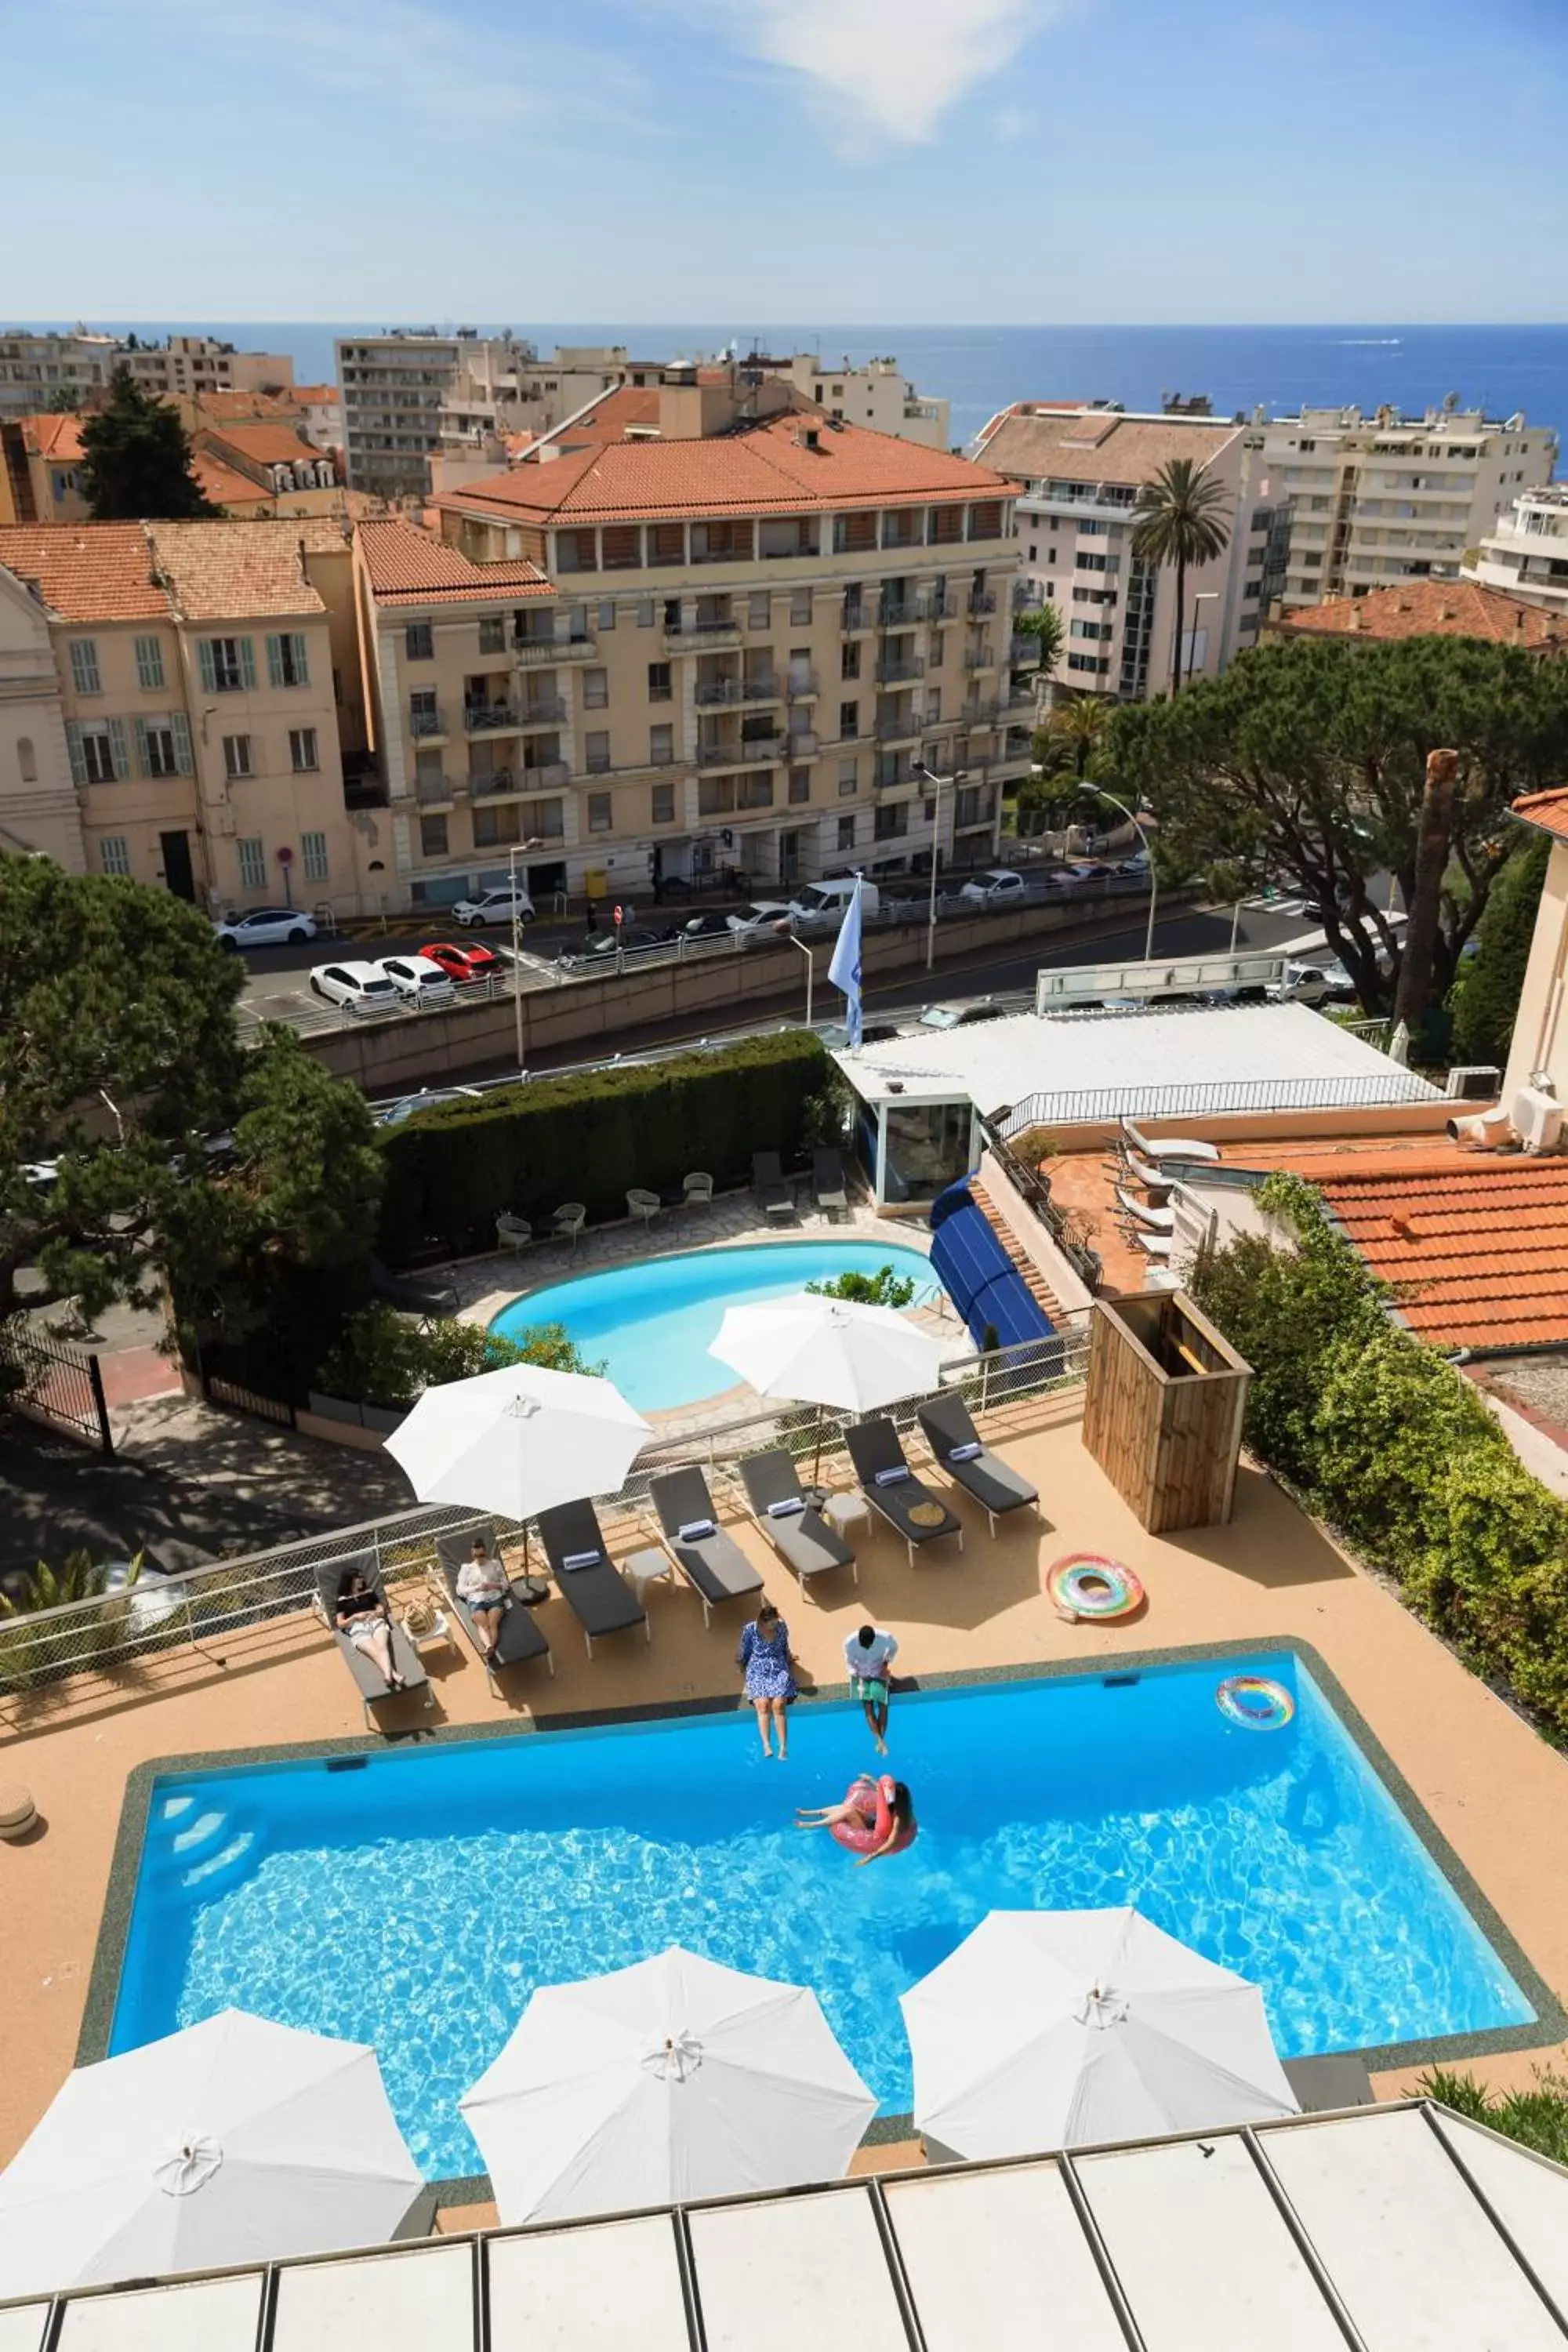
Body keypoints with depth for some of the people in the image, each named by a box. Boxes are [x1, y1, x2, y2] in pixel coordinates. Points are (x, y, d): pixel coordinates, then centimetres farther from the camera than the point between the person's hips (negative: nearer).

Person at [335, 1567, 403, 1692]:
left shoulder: (369, 1592, 25)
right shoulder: (343, 1600, 17)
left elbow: (382, 1610, 22)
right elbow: (340, 1624, 11)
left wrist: (376, 1613, -2)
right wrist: (355, 1617, -6)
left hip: (376, 1622, 2)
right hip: (358, 1629, -2)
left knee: (382, 1647, -34)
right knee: (376, 1651, -34)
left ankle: (389, 1676, -61)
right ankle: (394, 1675, -61)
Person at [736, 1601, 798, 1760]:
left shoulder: (781, 1627, 0)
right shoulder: (750, 1630, -8)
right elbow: (745, 1652, 4)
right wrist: (739, 1660, -8)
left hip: (780, 1671, 1)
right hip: (758, 1673, -1)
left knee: (779, 1706, -15)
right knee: (763, 1706, -20)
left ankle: (783, 1747, -15)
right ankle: (766, 1746, -24)